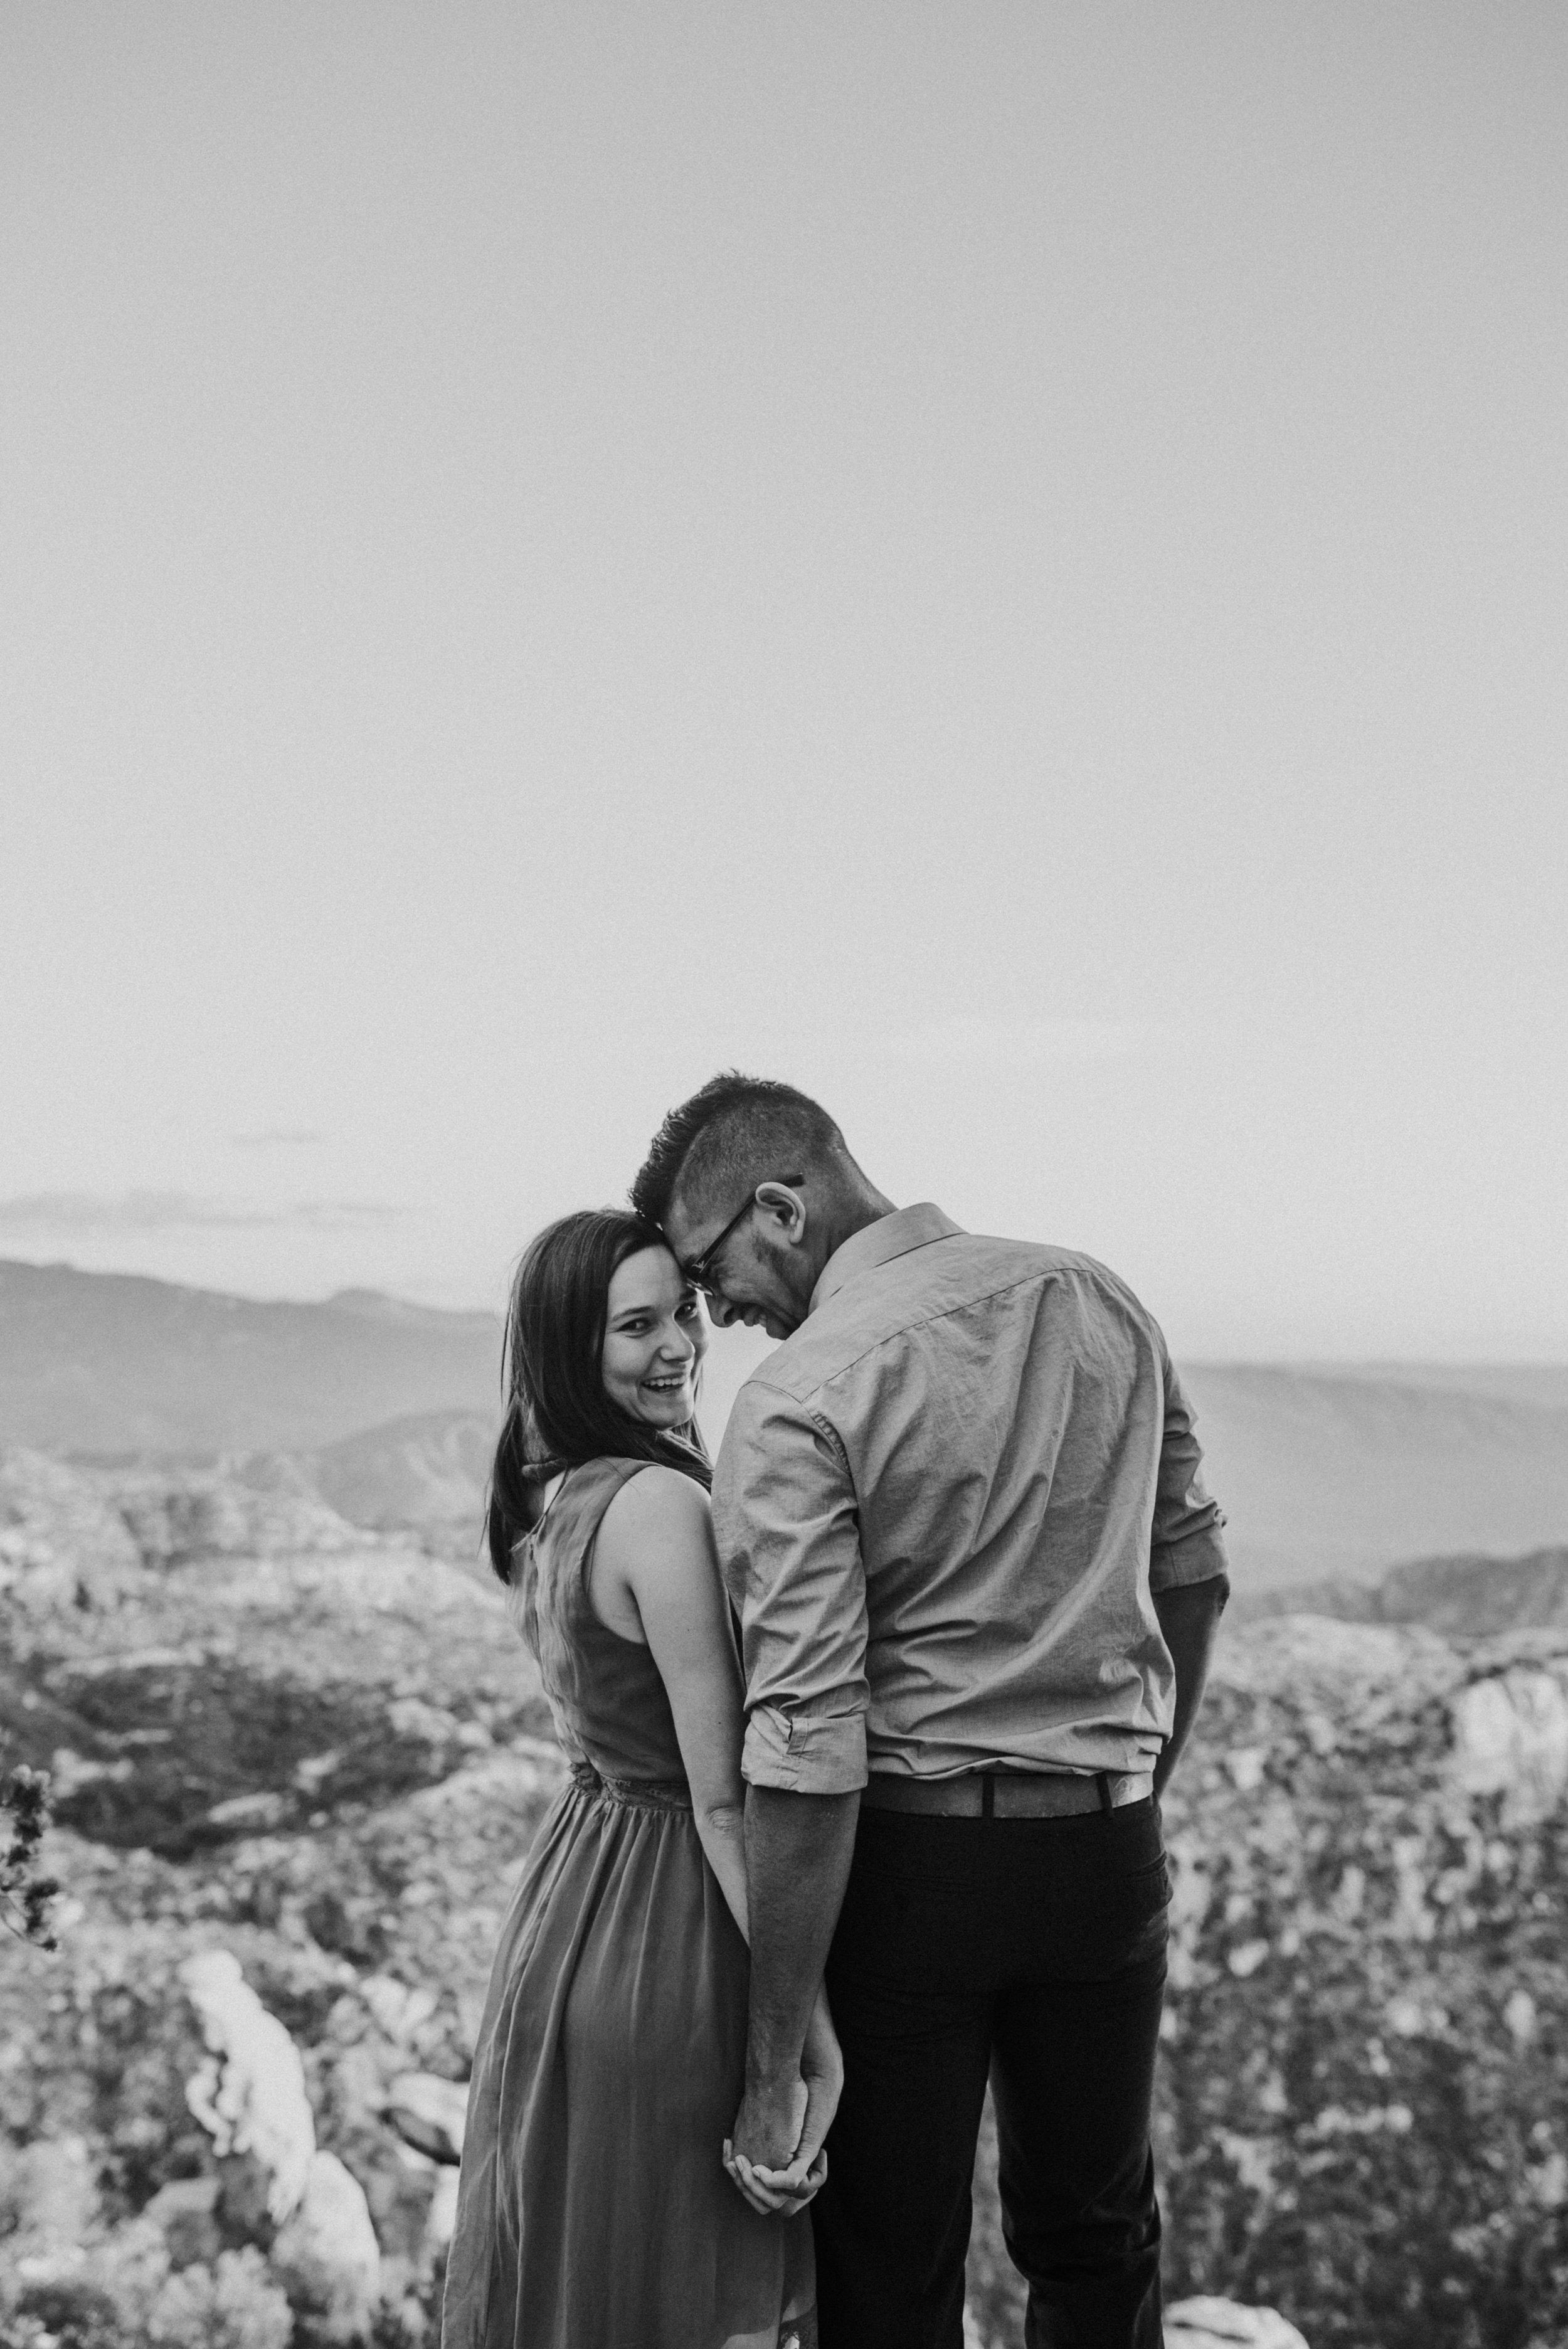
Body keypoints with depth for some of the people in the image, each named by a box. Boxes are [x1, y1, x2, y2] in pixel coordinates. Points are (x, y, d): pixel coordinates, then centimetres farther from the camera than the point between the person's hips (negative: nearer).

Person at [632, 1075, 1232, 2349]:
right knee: (1095, 2239, 22)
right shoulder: (1097, 1300, 1)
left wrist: (774, 2064, -16)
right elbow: (1191, 1569, 10)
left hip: (911, 1858, -5)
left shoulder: (797, 1400, -17)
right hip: (1106, 1857, 5)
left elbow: (809, 1747, -21)